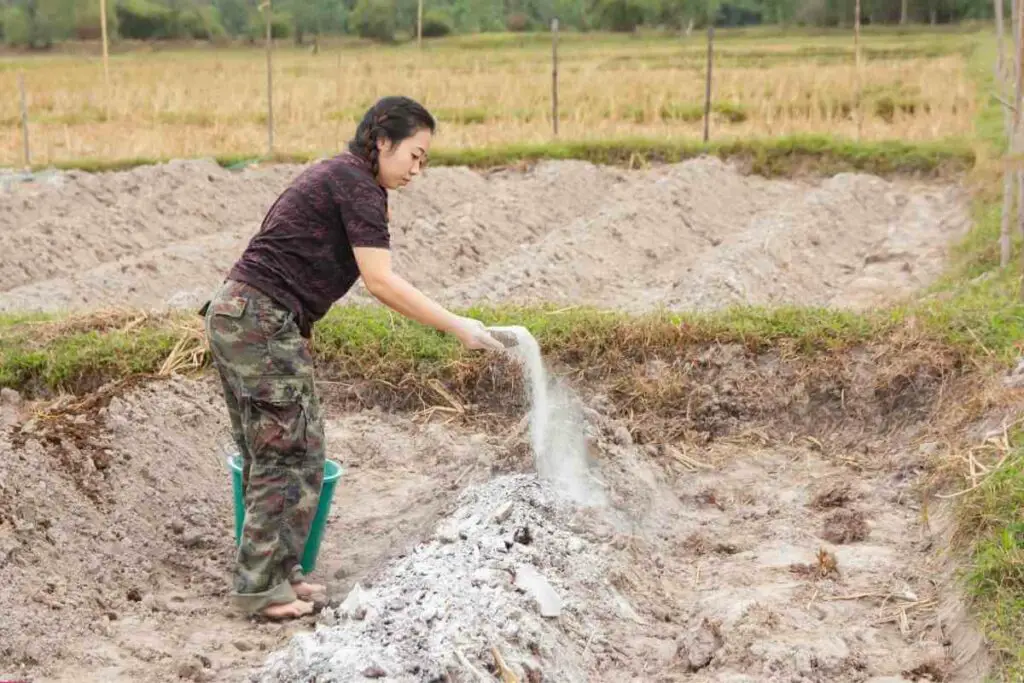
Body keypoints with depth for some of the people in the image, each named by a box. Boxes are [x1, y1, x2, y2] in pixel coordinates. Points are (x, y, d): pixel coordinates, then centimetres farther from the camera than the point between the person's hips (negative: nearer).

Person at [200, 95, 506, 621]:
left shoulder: (337, 177, 20)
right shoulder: (356, 183, -10)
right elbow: (381, 282, -18)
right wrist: (457, 327, -16)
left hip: (234, 316, 10)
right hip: (263, 323, -10)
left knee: (269, 455, 15)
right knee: (291, 455, -3)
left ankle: (275, 571, 24)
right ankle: (261, 587, 5)